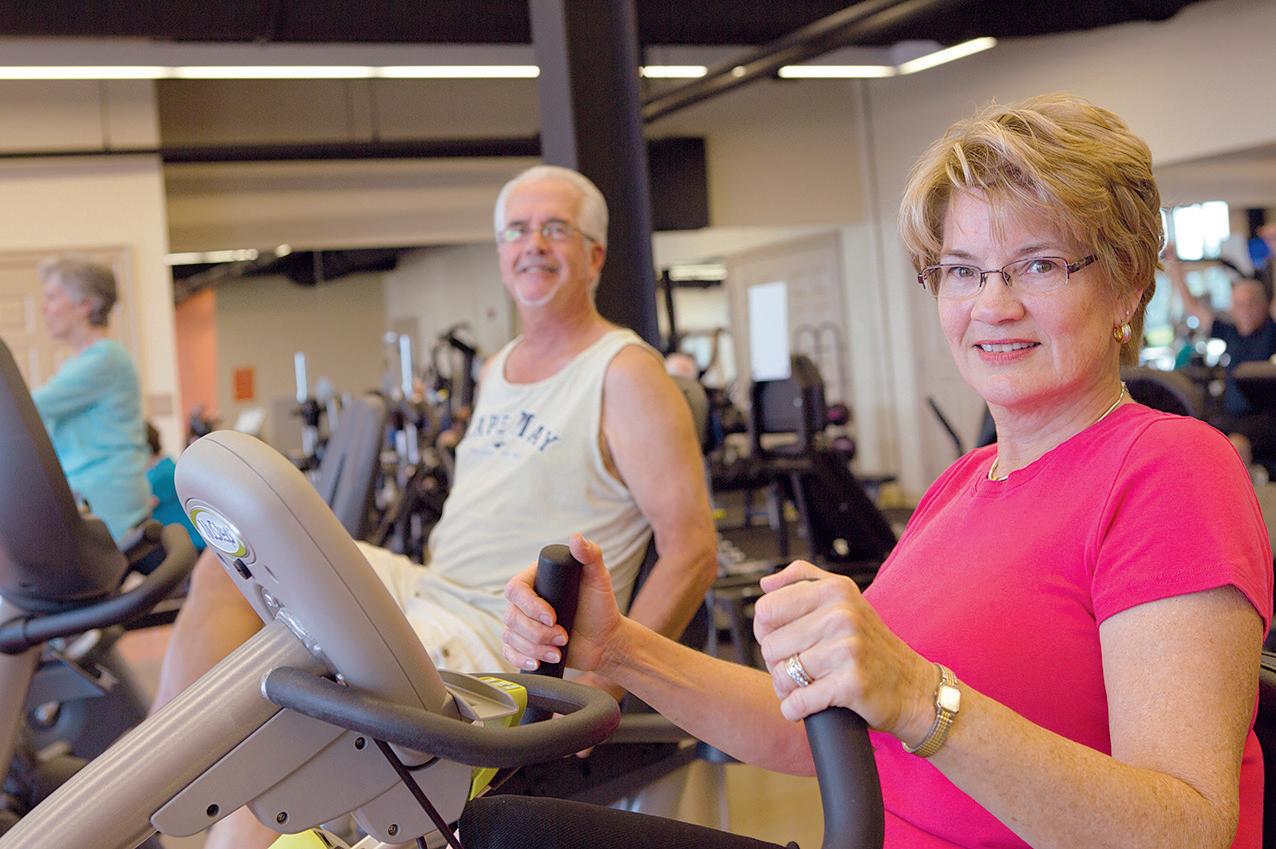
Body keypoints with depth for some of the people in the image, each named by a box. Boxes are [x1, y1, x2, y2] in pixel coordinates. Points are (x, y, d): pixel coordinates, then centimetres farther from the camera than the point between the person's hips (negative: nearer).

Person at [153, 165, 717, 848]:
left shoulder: (625, 374, -7)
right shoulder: (498, 369, 18)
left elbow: (693, 551, -12)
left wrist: (599, 688, -19)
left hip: (511, 639, -8)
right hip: (427, 588, 8)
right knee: (233, 559, -8)